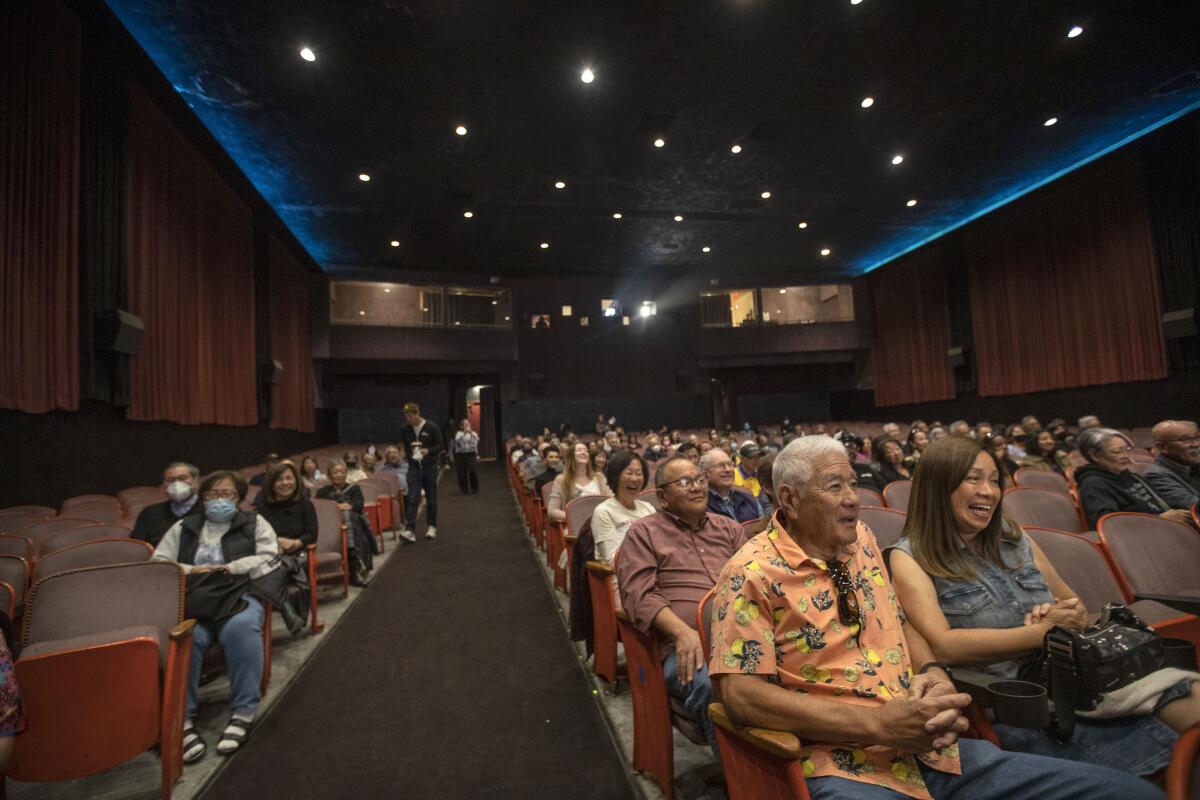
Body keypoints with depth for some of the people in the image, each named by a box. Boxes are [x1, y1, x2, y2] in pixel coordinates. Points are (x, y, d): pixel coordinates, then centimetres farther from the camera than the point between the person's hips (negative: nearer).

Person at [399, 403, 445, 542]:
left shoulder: (431, 427, -8)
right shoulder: (405, 429, 1)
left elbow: (441, 445, -5)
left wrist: (428, 451, -20)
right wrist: (409, 455, 6)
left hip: (430, 467, -1)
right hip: (414, 468, 2)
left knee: (431, 499, 8)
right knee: (413, 499, -8)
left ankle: (431, 527, 22)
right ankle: (410, 530, -13)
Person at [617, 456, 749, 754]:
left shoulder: (729, 528, 24)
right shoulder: (643, 533, 11)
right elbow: (640, 594, -2)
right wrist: (684, 631, -18)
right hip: (687, 644, -3)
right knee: (711, 685, -36)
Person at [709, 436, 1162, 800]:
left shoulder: (861, 540, 10)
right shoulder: (752, 574, -13)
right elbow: (742, 695, -17)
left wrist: (933, 672, -1)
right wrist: (878, 723, -20)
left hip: (934, 751, 7)